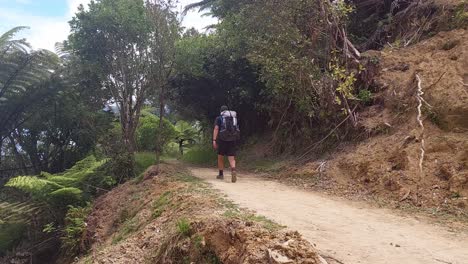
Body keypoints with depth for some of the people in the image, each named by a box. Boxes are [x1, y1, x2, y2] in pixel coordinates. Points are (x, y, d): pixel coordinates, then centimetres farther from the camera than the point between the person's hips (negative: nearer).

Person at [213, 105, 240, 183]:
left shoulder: (219, 118, 6)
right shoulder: (234, 117, 17)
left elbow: (216, 129, -7)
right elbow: (236, 129, 19)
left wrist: (214, 140, -12)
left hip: (223, 139, -2)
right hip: (233, 139, 2)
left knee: (220, 157, 14)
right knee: (231, 158, -1)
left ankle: (221, 174, 21)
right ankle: (233, 170, -28)